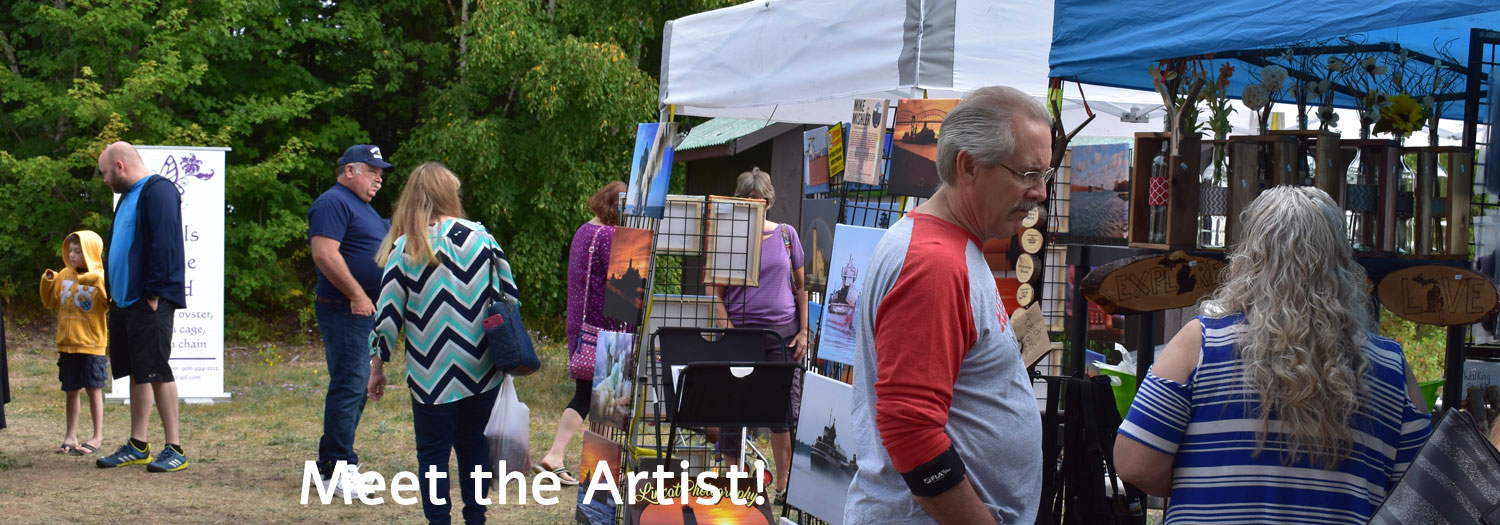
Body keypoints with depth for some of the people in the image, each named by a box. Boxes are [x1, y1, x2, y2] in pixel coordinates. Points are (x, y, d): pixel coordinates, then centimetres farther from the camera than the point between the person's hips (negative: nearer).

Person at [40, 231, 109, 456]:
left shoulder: (100, 277, -7)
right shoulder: (65, 275, 8)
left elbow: (111, 303, -21)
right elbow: (50, 301, 16)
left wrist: (98, 282, -31)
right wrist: (47, 281, 1)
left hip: (91, 344, -5)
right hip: (67, 343, 5)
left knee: (93, 389, 0)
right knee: (71, 390, 11)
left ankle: (98, 437, 8)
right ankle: (71, 436, 19)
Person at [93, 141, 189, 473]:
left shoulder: (158, 191, -12)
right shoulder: (128, 196, 19)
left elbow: (164, 245, -20)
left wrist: (154, 294, -21)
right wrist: (115, 295, 15)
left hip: (149, 302, -9)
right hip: (126, 301, 10)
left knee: (156, 370, -7)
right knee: (137, 372, 12)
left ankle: (175, 449, -2)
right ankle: (137, 446, 19)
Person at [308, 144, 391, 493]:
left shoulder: (363, 207, 22)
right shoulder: (333, 203, -10)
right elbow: (325, 254, -22)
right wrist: (357, 295, -22)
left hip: (365, 311, 10)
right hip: (344, 310, -10)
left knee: (356, 387, 12)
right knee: (349, 386, -11)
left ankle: (330, 466, 20)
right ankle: (340, 469, -8)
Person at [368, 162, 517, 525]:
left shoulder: (404, 248, -6)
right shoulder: (480, 237, 0)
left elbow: (388, 314, -5)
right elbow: (509, 296, 4)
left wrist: (377, 366, 6)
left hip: (432, 374, -3)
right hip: (482, 371, 3)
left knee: (433, 453, 7)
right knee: (474, 446, 16)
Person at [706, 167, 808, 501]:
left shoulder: (786, 235, 7)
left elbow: (801, 287, 11)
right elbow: (715, 294, 0)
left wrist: (803, 331, 3)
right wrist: (727, 331, -11)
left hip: (783, 333, 1)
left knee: (787, 412, -2)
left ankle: (784, 486, 8)